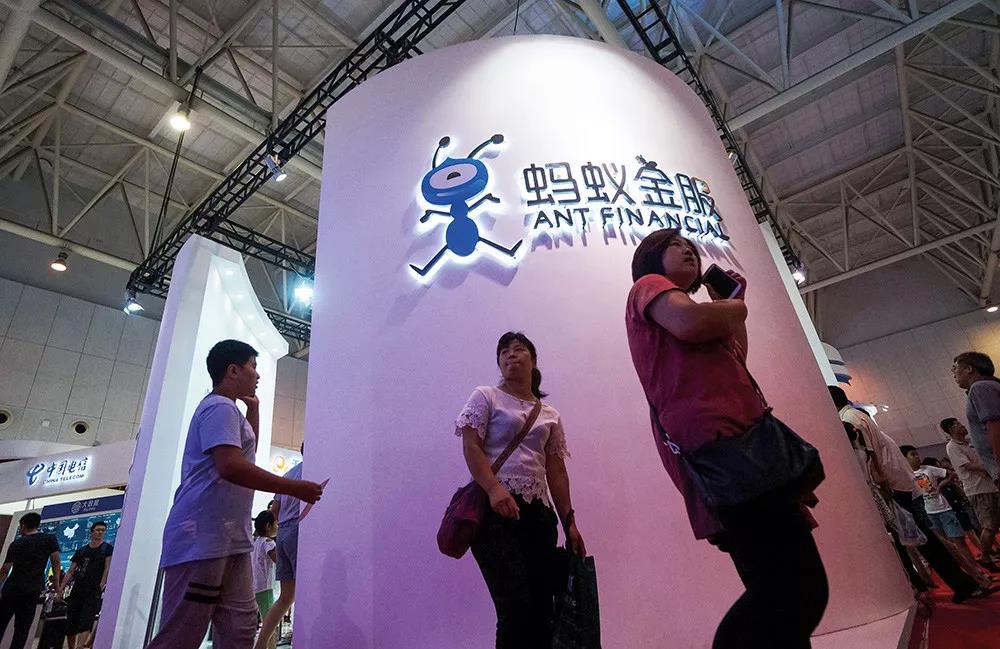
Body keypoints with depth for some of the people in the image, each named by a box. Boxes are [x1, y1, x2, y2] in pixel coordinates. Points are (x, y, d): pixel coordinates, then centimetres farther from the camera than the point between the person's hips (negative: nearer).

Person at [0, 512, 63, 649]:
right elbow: (56, 562, -3)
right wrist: (57, 588, 2)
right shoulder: (50, 538, 2)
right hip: (31, 591, -2)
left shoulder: (16, 543, 6)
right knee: (22, 630, 2)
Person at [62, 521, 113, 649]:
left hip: (94, 591, -4)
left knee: (85, 625, -15)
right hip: (77, 591, 5)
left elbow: (108, 568, -4)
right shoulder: (81, 551, 15)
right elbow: (70, 572, 14)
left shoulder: (107, 548, 4)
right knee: (70, 625, 5)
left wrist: (101, 586, -15)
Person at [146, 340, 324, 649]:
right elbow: (231, 466, -24)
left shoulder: (226, 410, 23)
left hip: (227, 540, 10)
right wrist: (296, 488, -20)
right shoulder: (220, 407, -10)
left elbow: (248, 452, 37)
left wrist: (253, 408, 26)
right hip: (202, 538, -10)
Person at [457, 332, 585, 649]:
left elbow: (557, 472, 15)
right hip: (495, 507, -5)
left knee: (542, 607, 4)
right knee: (517, 607, -12)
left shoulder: (550, 415, 18)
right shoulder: (485, 397, 6)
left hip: (538, 511, 5)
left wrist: (569, 522, 8)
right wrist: (494, 488, -21)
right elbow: (471, 447, -6)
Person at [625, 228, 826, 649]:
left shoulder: (680, 299, 35)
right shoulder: (649, 285, 9)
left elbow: (737, 364, 32)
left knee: (782, 590, 9)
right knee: (799, 588, -17)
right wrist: (733, 309, 6)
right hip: (715, 439, -10)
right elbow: (690, 322, -15)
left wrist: (730, 306, 31)